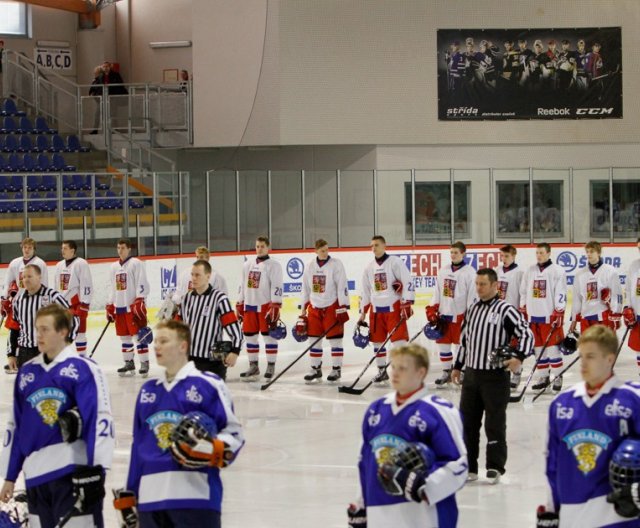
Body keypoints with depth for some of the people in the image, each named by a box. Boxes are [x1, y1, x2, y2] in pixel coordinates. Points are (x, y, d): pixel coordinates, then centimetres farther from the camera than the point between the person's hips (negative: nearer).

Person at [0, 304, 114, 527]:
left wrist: (95, 469, -16)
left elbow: (99, 419, -11)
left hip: (75, 473, -6)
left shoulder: (83, 369, -5)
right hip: (36, 476, 6)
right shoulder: (27, 372, 13)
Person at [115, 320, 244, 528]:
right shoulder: (148, 391, 18)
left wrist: (211, 450, -21)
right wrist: (128, 496, 20)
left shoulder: (208, 385, -2)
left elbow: (233, 434, -1)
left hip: (197, 497, -7)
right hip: (150, 500, 7)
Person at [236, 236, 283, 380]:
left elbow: (276, 287, -12)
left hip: (266, 305, -6)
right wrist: (239, 306, 15)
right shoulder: (247, 265, 15)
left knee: (269, 336, -2)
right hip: (249, 305, 6)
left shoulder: (273, 265, -5)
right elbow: (242, 286, 19)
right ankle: (253, 366, 18)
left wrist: (275, 307, -19)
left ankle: (271, 367, 5)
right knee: (249, 336, 8)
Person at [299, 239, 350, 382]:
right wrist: (303, 311, 12)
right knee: (314, 339, 7)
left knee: (335, 339, -1)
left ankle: (336, 369, 6)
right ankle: (316, 369, 17)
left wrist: (343, 308, -16)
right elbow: (305, 288, 12)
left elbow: (342, 286, -11)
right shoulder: (310, 266, 6)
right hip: (314, 307, 5)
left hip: (332, 306, -5)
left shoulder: (336, 264, -8)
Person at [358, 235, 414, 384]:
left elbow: (408, 282, -12)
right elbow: (365, 291, 18)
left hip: (394, 307, -6)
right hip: (376, 309, 6)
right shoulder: (369, 267, 13)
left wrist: (407, 304, -19)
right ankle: (382, 370, 21)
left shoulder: (395, 262, -6)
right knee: (377, 340, 9)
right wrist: (363, 313, 16)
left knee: (398, 338, -12)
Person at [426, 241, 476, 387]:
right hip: (444, 314, 6)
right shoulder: (443, 271, 10)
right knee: (443, 343, 9)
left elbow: (473, 295, -10)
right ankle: (446, 372, 20)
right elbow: (437, 292, 14)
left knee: (460, 344, 0)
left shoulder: (469, 272, -8)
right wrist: (432, 311, 7)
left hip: (460, 315, -6)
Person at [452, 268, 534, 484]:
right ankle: (468, 466, 18)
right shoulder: (473, 310, 12)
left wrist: (518, 357, -29)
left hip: (495, 376, -7)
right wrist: (458, 366, 22)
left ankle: (495, 467, 6)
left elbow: (526, 334, -15)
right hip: (471, 375, 7)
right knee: (467, 421, 9)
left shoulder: (506, 310, -10)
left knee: (494, 423, -2)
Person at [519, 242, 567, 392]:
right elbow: (523, 292, 17)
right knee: (539, 347, 10)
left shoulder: (557, 271, -6)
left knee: (553, 347, -5)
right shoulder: (530, 271, 12)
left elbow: (560, 294, -10)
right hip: (534, 316, 6)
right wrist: (523, 311, 13)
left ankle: (558, 377, 3)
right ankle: (543, 377, 17)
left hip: (550, 316, -6)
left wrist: (558, 314, -16)